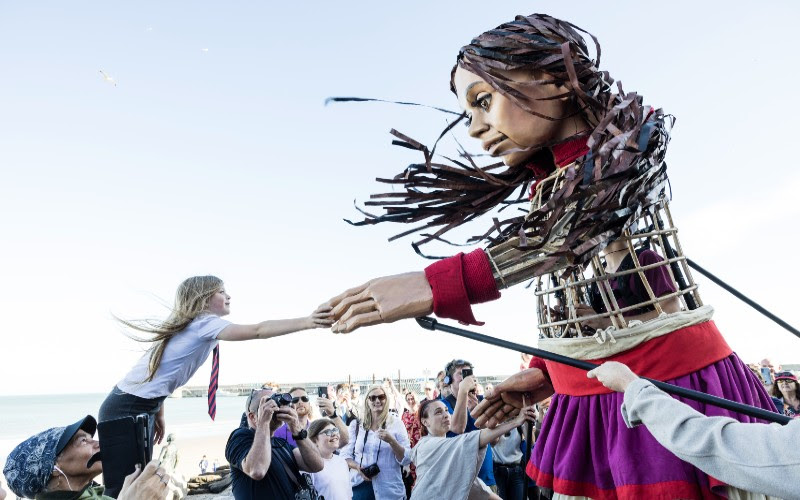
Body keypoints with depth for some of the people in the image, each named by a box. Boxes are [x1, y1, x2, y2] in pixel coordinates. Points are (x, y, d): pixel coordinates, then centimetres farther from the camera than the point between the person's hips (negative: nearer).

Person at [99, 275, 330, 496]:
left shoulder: (190, 325, 11)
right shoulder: (205, 323, -19)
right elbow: (258, 331, -33)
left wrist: (158, 414, 17)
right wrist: (306, 321, -38)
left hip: (143, 407, 10)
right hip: (127, 409, -10)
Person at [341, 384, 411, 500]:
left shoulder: (396, 423, -2)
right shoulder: (355, 424, 3)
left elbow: (406, 460, -4)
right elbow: (345, 454, 4)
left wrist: (391, 441, -18)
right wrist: (357, 467, -14)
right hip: (360, 486, 1)